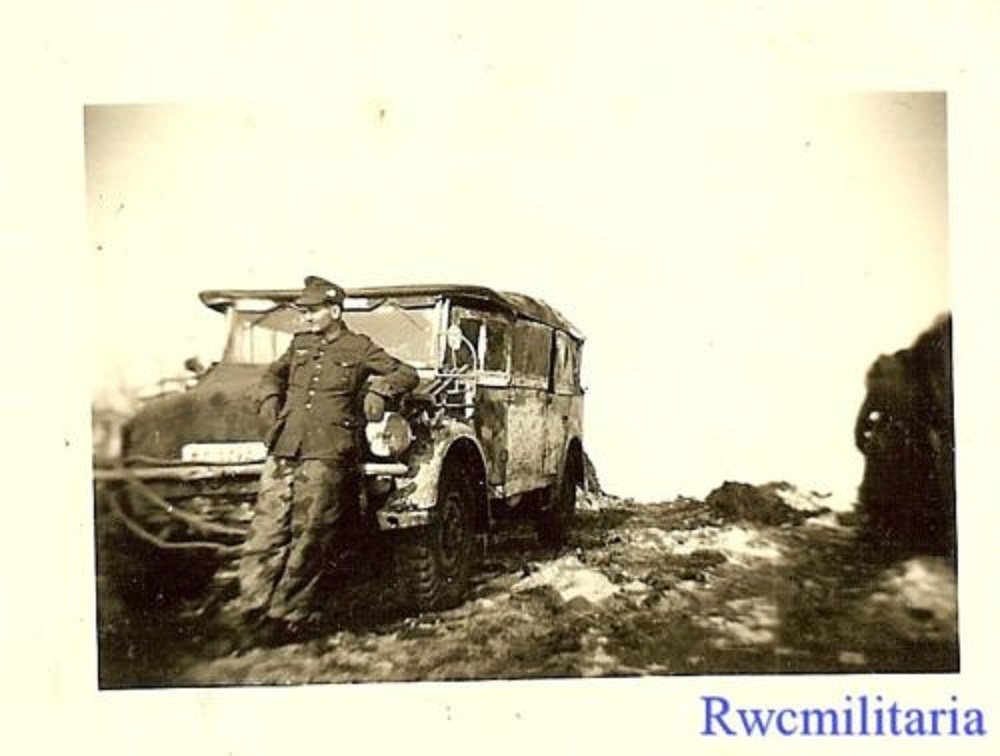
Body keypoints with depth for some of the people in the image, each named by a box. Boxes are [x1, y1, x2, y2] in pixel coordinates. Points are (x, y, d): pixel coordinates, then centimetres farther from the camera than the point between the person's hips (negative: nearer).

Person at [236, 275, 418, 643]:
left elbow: (407, 374, 9)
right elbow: (274, 373, 36)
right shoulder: (299, 344, 19)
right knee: (265, 535, -1)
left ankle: (287, 618, 5)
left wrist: (379, 388, -8)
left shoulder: (359, 348, 6)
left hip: (327, 455, -4)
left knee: (308, 540, -3)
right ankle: (254, 613, 4)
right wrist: (269, 397, 18)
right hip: (282, 450, 4)